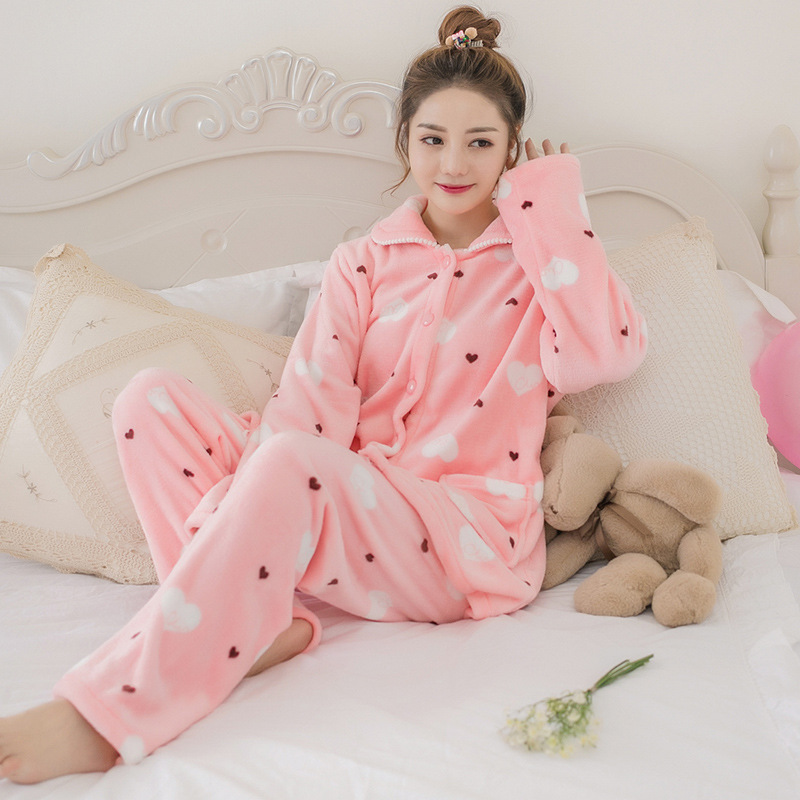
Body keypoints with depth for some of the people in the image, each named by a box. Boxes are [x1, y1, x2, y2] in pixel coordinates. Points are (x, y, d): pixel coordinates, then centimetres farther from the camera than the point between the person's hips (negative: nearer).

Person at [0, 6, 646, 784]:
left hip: (468, 537, -4)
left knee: (290, 463, -35)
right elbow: (313, 401, -2)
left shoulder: (540, 259, 5)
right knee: (151, 399, -11)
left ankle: (108, 713, -32)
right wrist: (250, 496, -22)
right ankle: (258, 622, -26)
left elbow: (608, 353, -18)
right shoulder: (363, 264, 13)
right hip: (338, 505, 5)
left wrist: (553, 204, -8)